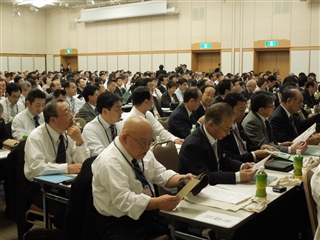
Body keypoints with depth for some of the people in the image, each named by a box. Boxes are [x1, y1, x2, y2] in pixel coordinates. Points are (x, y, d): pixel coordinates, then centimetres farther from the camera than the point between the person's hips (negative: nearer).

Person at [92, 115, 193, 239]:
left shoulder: (143, 152, 5)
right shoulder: (109, 162, -20)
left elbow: (161, 175, 11)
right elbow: (123, 200, -27)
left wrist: (183, 179, -7)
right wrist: (158, 203, -35)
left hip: (148, 214, 8)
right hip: (119, 223, -8)